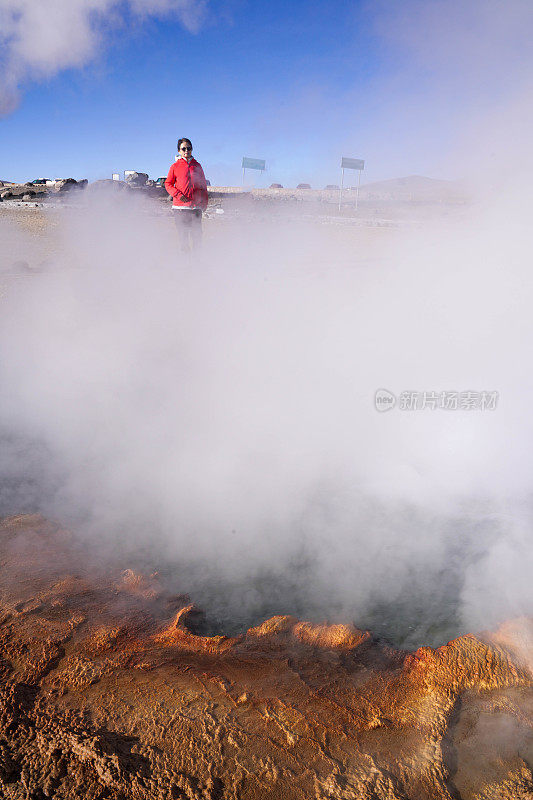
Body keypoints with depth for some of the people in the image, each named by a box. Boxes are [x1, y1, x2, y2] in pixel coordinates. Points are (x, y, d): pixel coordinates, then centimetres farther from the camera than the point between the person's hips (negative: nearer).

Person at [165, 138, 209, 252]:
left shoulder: (197, 165, 14)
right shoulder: (175, 166, 6)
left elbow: (203, 185, 17)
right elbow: (168, 184, 7)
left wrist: (204, 202, 9)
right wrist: (178, 195, -10)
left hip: (196, 205, 2)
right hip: (180, 206, -2)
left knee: (197, 235, 1)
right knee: (183, 235, -1)